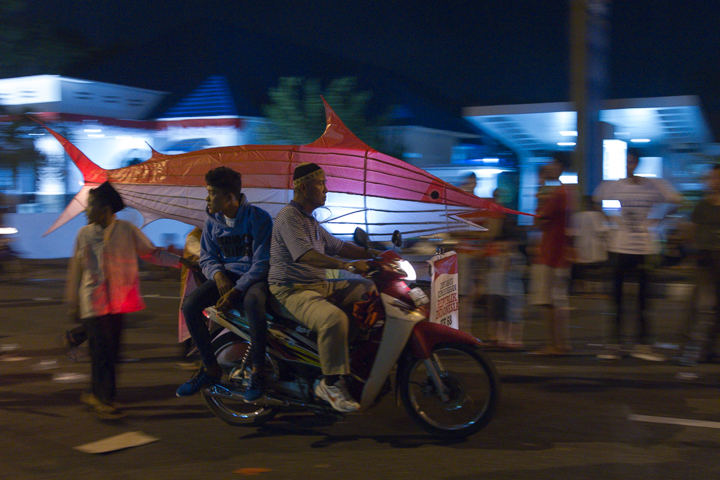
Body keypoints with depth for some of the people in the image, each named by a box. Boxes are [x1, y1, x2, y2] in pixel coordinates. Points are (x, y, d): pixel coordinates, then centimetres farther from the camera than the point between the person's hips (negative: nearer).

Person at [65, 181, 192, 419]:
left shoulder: (126, 230, 2)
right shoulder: (84, 234, 6)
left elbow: (151, 253, 3)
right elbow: (75, 271, 10)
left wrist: (179, 260, -10)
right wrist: (72, 304, 10)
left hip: (118, 301, 1)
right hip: (93, 302, -1)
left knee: (110, 350, 7)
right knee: (101, 351, -6)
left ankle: (98, 394, 21)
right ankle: (104, 399, -1)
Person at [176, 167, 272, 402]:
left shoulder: (258, 218, -10)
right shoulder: (212, 221, 7)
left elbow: (262, 263, -13)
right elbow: (206, 257, 13)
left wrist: (236, 290, -23)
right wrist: (217, 274, -11)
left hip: (254, 278, -5)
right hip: (225, 276, 5)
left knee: (253, 302, -41)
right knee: (190, 305, -21)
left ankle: (258, 371, -23)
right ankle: (210, 368, -5)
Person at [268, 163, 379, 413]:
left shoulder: (310, 221, 20)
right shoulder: (289, 216, -13)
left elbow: (337, 246, 24)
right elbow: (306, 255, -28)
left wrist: (373, 254, 12)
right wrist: (348, 265, -36)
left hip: (320, 285, 10)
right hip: (292, 290, -10)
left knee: (371, 289, 8)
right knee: (334, 318, -36)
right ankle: (331, 383, -23)